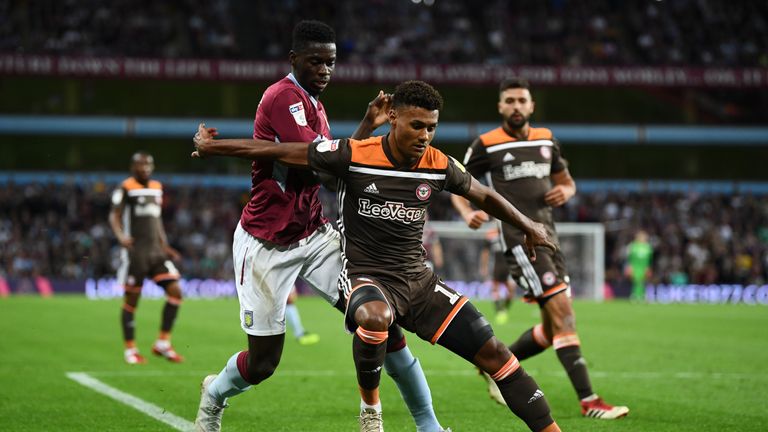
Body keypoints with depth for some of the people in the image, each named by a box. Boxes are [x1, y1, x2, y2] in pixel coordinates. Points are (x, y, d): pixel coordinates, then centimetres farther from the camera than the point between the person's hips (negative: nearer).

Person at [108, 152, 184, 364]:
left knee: (175, 292, -4)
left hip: (155, 251, 6)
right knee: (131, 300, 0)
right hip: (135, 251, -6)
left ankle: (163, 343, 4)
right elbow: (114, 216, -12)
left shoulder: (157, 188, 15)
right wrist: (121, 236, -29)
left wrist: (164, 246, 20)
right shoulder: (125, 188, -6)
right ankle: (130, 350, 10)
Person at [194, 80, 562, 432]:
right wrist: (212, 146, 2)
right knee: (375, 317, -41)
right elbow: (282, 151, -5)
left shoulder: (439, 166, -2)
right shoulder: (352, 156, -13)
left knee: (494, 353, -4)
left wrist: (529, 227, 30)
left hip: (418, 279, 4)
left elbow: (483, 195, 18)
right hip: (366, 276, -4)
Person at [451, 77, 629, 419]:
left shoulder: (546, 140, 13)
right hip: (518, 237, -7)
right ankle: (589, 401, -18)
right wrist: (468, 213, -16)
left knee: (553, 328, 9)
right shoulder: (487, 145, -2)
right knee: (563, 313, -17)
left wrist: (565, 192, -1)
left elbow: (566, 181, 23)